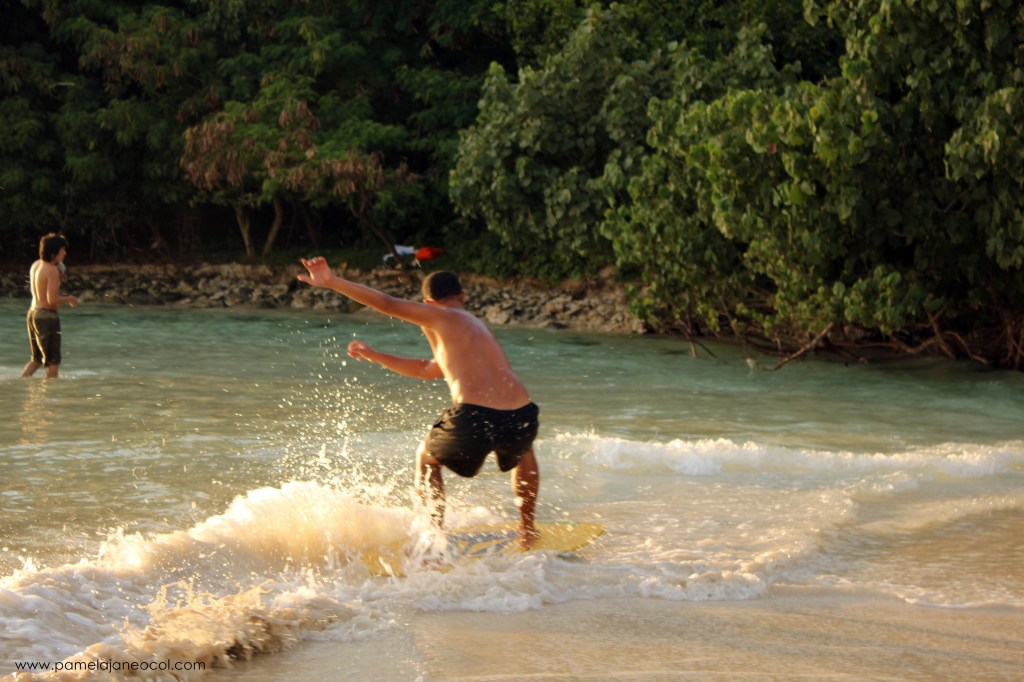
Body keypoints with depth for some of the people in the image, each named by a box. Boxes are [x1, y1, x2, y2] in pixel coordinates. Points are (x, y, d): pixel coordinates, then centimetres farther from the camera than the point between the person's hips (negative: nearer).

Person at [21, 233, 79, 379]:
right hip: (47, 316, -9)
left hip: (33, 313, 9)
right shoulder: (52, 270, -17)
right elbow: (52, 300, -23)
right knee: (53, 361, 1)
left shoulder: (36, 265, 9)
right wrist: (69, 299, -6)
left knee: (37, 359, 20)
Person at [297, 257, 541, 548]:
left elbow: (386, 303, -3)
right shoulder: (479, 328, 32)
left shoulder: (439, 317, 10)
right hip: (520, 416, 6)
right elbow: (428, 370, 40)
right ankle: (527, 529, 43)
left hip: (474, 418, -6)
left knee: (426, 458, 26)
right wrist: (375, 356, 46)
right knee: (523, 451, 42)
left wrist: (333, 282, -5)